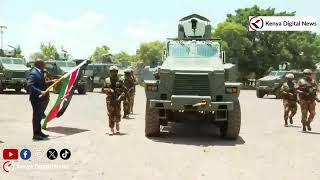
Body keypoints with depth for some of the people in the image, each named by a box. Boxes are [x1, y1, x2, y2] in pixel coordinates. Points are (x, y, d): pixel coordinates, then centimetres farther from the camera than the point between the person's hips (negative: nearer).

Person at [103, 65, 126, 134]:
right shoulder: (107, 80, 8)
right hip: (110, 100, 1)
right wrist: (109, 90, -10)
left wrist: (120, 97, -16)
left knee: (118, 114, -2)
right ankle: (111, 130, 3)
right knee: (111, 115, -2)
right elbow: (103, 89, 10)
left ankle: (118, 128, 21)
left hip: (117, 100, -1)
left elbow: (123, 90, 0)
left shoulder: (120, 80, 3)